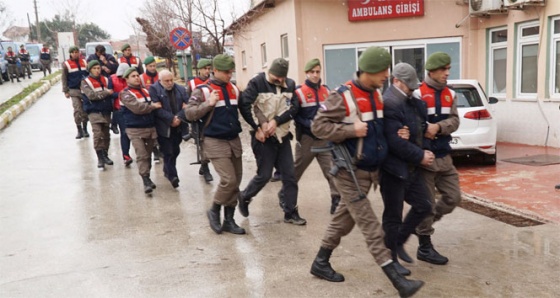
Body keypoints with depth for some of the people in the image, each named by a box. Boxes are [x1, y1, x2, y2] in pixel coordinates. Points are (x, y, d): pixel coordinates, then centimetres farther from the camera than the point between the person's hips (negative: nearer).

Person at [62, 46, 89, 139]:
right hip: (74, 90, -2)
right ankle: (79, 130, 1)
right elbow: (64, 79, 2)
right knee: (77, 110, -9)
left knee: (85, 110, 5)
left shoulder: (84, 62, 9)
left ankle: (85, 129, 19)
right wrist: (65, 91, -3)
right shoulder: (66, 64, 1)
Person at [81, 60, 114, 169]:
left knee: (106, 134, 11)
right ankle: (100, 158, -11)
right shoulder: (86, 82, -2)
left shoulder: (106, 80, 10)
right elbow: (91, 95, -16)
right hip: (94, 111, -4)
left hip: (106, 111, 4)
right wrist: (106, 92, -18)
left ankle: (105, 155, 25)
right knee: (98, 134, -16)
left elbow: (112, 92, 5)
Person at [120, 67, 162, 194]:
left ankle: (147, 178, 24)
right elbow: (137, 108, -21)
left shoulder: (146, 91, 15)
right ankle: (146, 180, -10)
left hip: (151, 127, 6)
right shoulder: (126, 94, -7)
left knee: (148, 155, 13)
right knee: (142, 155, -13)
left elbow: (156, 105, 17)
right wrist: (152, 106, -15)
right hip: (135, 130, -6)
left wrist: (156, 105, -5)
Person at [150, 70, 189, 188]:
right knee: (168, 152, -4)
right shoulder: (154, 89, -5)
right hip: (163, 127, -4)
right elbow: (157, 109, -14)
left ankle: (168, 171, 34)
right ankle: (172, 176, 3)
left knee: (175, 151, 13)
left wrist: (179, 118, -15)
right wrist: (171, 119, -18)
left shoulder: (181, 89, 8)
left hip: (178, 127, 5)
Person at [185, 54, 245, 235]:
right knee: (228, 179, -14)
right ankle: (214, 211, 12)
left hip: (234, 140, 6)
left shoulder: (234, 89, 10)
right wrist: (209, 104, -22)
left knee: (236, 181, 7)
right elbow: (189, 113, -12)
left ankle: (229, 220, 20)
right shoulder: (203, 90, -7)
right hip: (215, 141, -6)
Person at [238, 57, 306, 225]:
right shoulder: (257, 82, -11)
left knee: (289, 175, 5)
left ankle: (291, 213, 15)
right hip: (264, 137, -5)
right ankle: (244, 198, 28)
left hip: (283, 136, 5)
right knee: (264, 175, 1)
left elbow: (294, 107, -4)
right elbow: (244, 105, -16)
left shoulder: (290, 84, 4)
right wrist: (257, 128, -16)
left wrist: (276, 121, -18)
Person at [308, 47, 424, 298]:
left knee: (344, 219, 16)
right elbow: (318, 126, -16)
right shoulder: (343, 96, -16)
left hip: (368, 171, 8)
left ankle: (320, 263, 31)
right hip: (350, 172, -8)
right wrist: (351, 130, -24)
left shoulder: (377, 95, 8)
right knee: (370, 226, -5)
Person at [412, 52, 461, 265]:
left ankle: (422, 224, 31)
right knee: (426, 203, 1)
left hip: (445, 156, 7)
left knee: (453, 197, 11)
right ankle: (425, 248, 14)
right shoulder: (417, 94, -10)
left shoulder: (450, 94, 10)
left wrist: (438, 127, -19)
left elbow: (454, 121, -1)